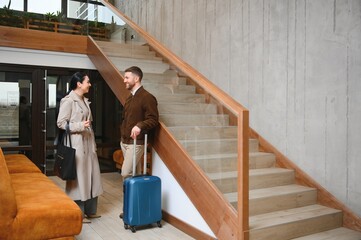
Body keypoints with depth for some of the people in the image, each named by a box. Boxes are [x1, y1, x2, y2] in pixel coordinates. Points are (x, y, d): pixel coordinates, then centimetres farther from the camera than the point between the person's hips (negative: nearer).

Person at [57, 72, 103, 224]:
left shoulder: (85, 100, 14)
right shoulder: (68, 100, -11)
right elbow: (61, 123, -14)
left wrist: (93, 143, 16)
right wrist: (80, 126, -24)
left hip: (88, 144, 9)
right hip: (76, 144, -9)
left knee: (90, 175, 12)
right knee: (78, 177, -1)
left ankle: (89, 210, 24)